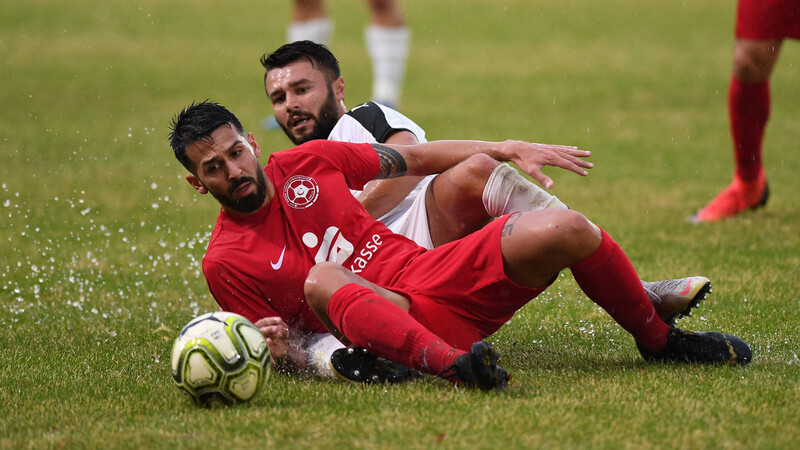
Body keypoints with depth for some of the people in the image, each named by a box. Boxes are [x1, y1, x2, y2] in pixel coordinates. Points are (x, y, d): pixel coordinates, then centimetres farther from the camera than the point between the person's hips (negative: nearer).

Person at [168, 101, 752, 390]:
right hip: (385, 325, -4)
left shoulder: (307, 163, 9)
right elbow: (293, 355, 5)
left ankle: (659, 340, 10)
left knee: (566, 231, -15)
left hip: (442, 273, 4)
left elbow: (410, 160, 18)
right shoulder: (227, 261, 1)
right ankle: (451, 364, -59)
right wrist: (283, 352, -20)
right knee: (321, 279, -37)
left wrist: (509, 150, 13)